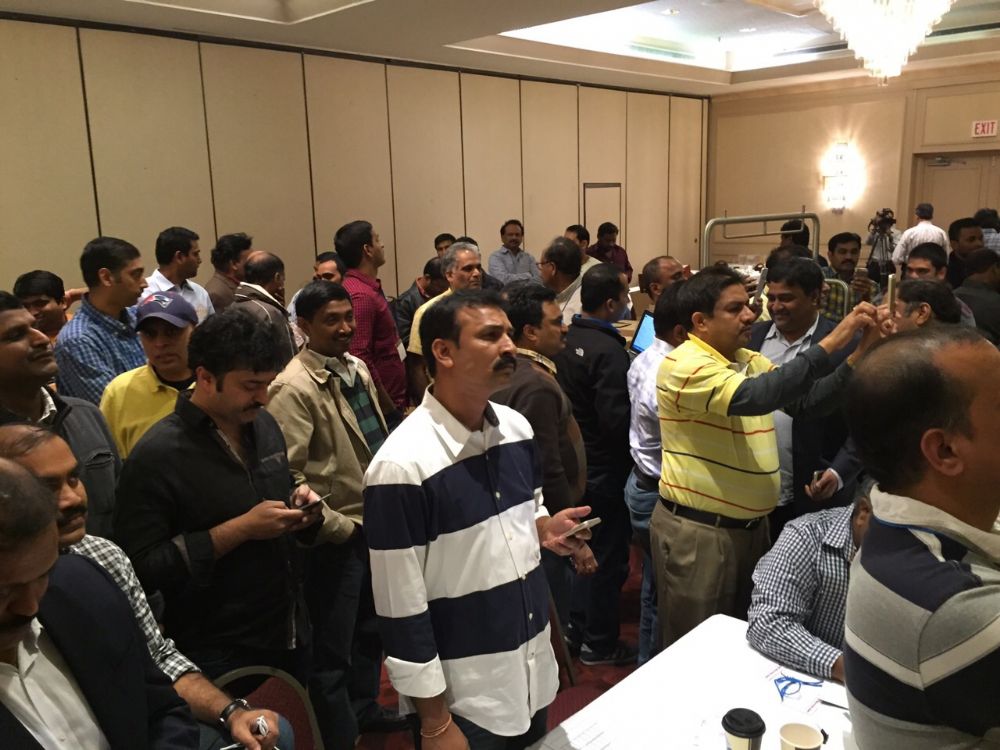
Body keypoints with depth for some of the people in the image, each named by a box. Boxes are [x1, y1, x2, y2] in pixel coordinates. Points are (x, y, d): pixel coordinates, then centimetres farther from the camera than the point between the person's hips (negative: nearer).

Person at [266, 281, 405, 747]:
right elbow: (286, 476, -23)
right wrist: (337, 526, -17)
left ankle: (365, 708, 47)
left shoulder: (357, 368, 4)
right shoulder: (294, 388, -20)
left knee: (370, 627, 25)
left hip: (376, 523, 8)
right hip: (337, 536, -8)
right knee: (333, 651, 9)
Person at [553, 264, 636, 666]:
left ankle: (577, 625, 35)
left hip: (575, 462, 8)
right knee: (608, 557, 7)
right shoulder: (609, 351, -25)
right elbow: (616, 421, -26)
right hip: (605, 469, -8)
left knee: (584, 546, 22)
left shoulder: (568, 338, 1)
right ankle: (599, 643, 21)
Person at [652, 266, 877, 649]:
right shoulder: (684, 365, -19)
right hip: (698, 531, -8)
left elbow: (807, 401, -1)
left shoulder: (750, 361, 8)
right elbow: (752, 398, -33)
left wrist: (859, 354, -14)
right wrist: (830, 343, -31)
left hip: (751, 525, 8)